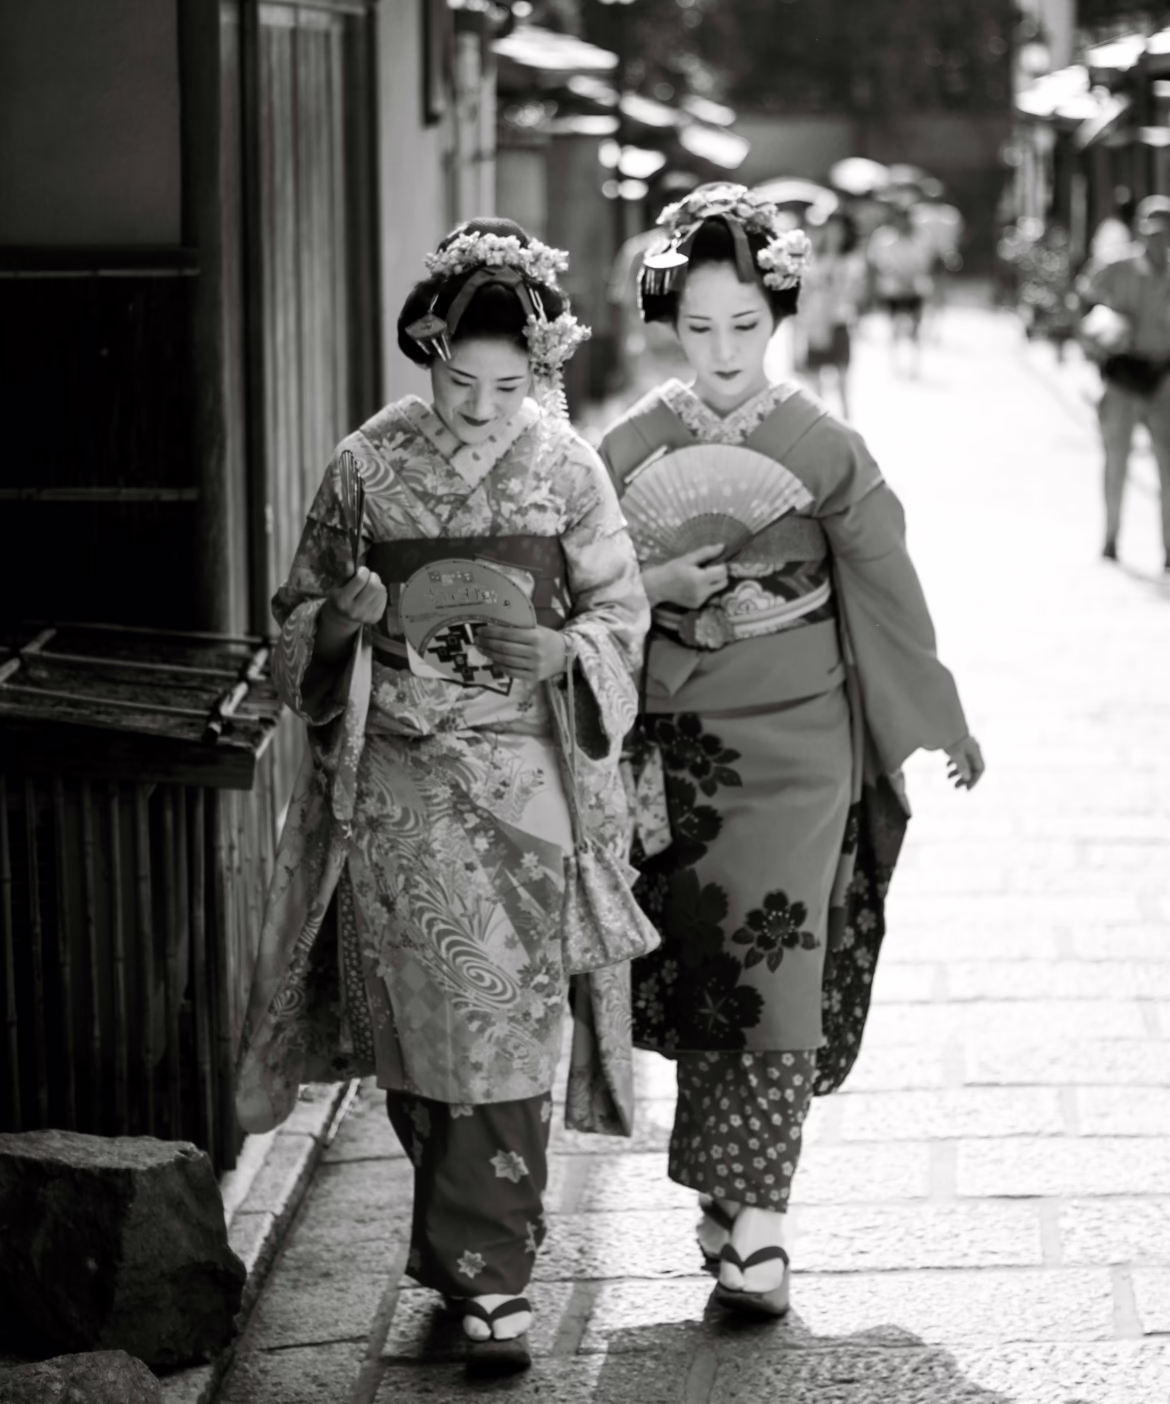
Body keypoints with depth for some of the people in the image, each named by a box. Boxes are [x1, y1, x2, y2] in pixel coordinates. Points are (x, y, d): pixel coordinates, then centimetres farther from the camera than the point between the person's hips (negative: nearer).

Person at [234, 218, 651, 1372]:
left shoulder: (565, 468, -2)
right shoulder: (368, 465, 0)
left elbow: (622, 609, 4)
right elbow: (297, 616, 8)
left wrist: (562, 651, -17)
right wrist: (344, 618, -15)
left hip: (521, 776, -1)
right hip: (394, 778, 1)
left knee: (502, 1016, -4)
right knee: (411, 1014, 5)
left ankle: (488, 1271, 3)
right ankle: (469, 1236, 24)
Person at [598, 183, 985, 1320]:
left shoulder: (825, 449, -5)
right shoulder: (631, 447, 0)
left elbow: (889, 596, 1)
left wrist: (937, 734, 6)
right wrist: (657, 584, -11)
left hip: (795, 744, -2)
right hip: (677, 745, 2)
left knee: (778, 971, -7)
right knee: (700, 967, 6)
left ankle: (748, 1212, -1)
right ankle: (741, 1205, 19)